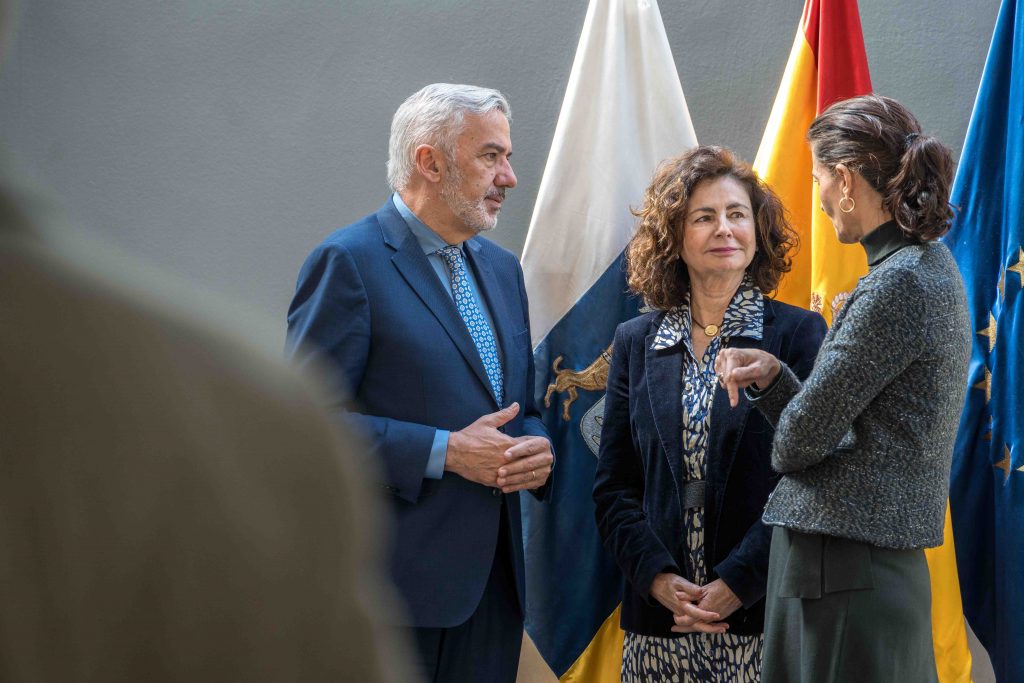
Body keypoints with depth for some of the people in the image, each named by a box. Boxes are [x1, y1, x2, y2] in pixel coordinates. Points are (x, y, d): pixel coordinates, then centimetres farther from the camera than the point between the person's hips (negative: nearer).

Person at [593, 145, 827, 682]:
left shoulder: (798, 334, 0)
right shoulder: (635, 343, 9)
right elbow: (613, 487, 7)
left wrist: (737, 584, -13)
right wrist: (658, 578, -7)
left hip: (763, 615, -2)